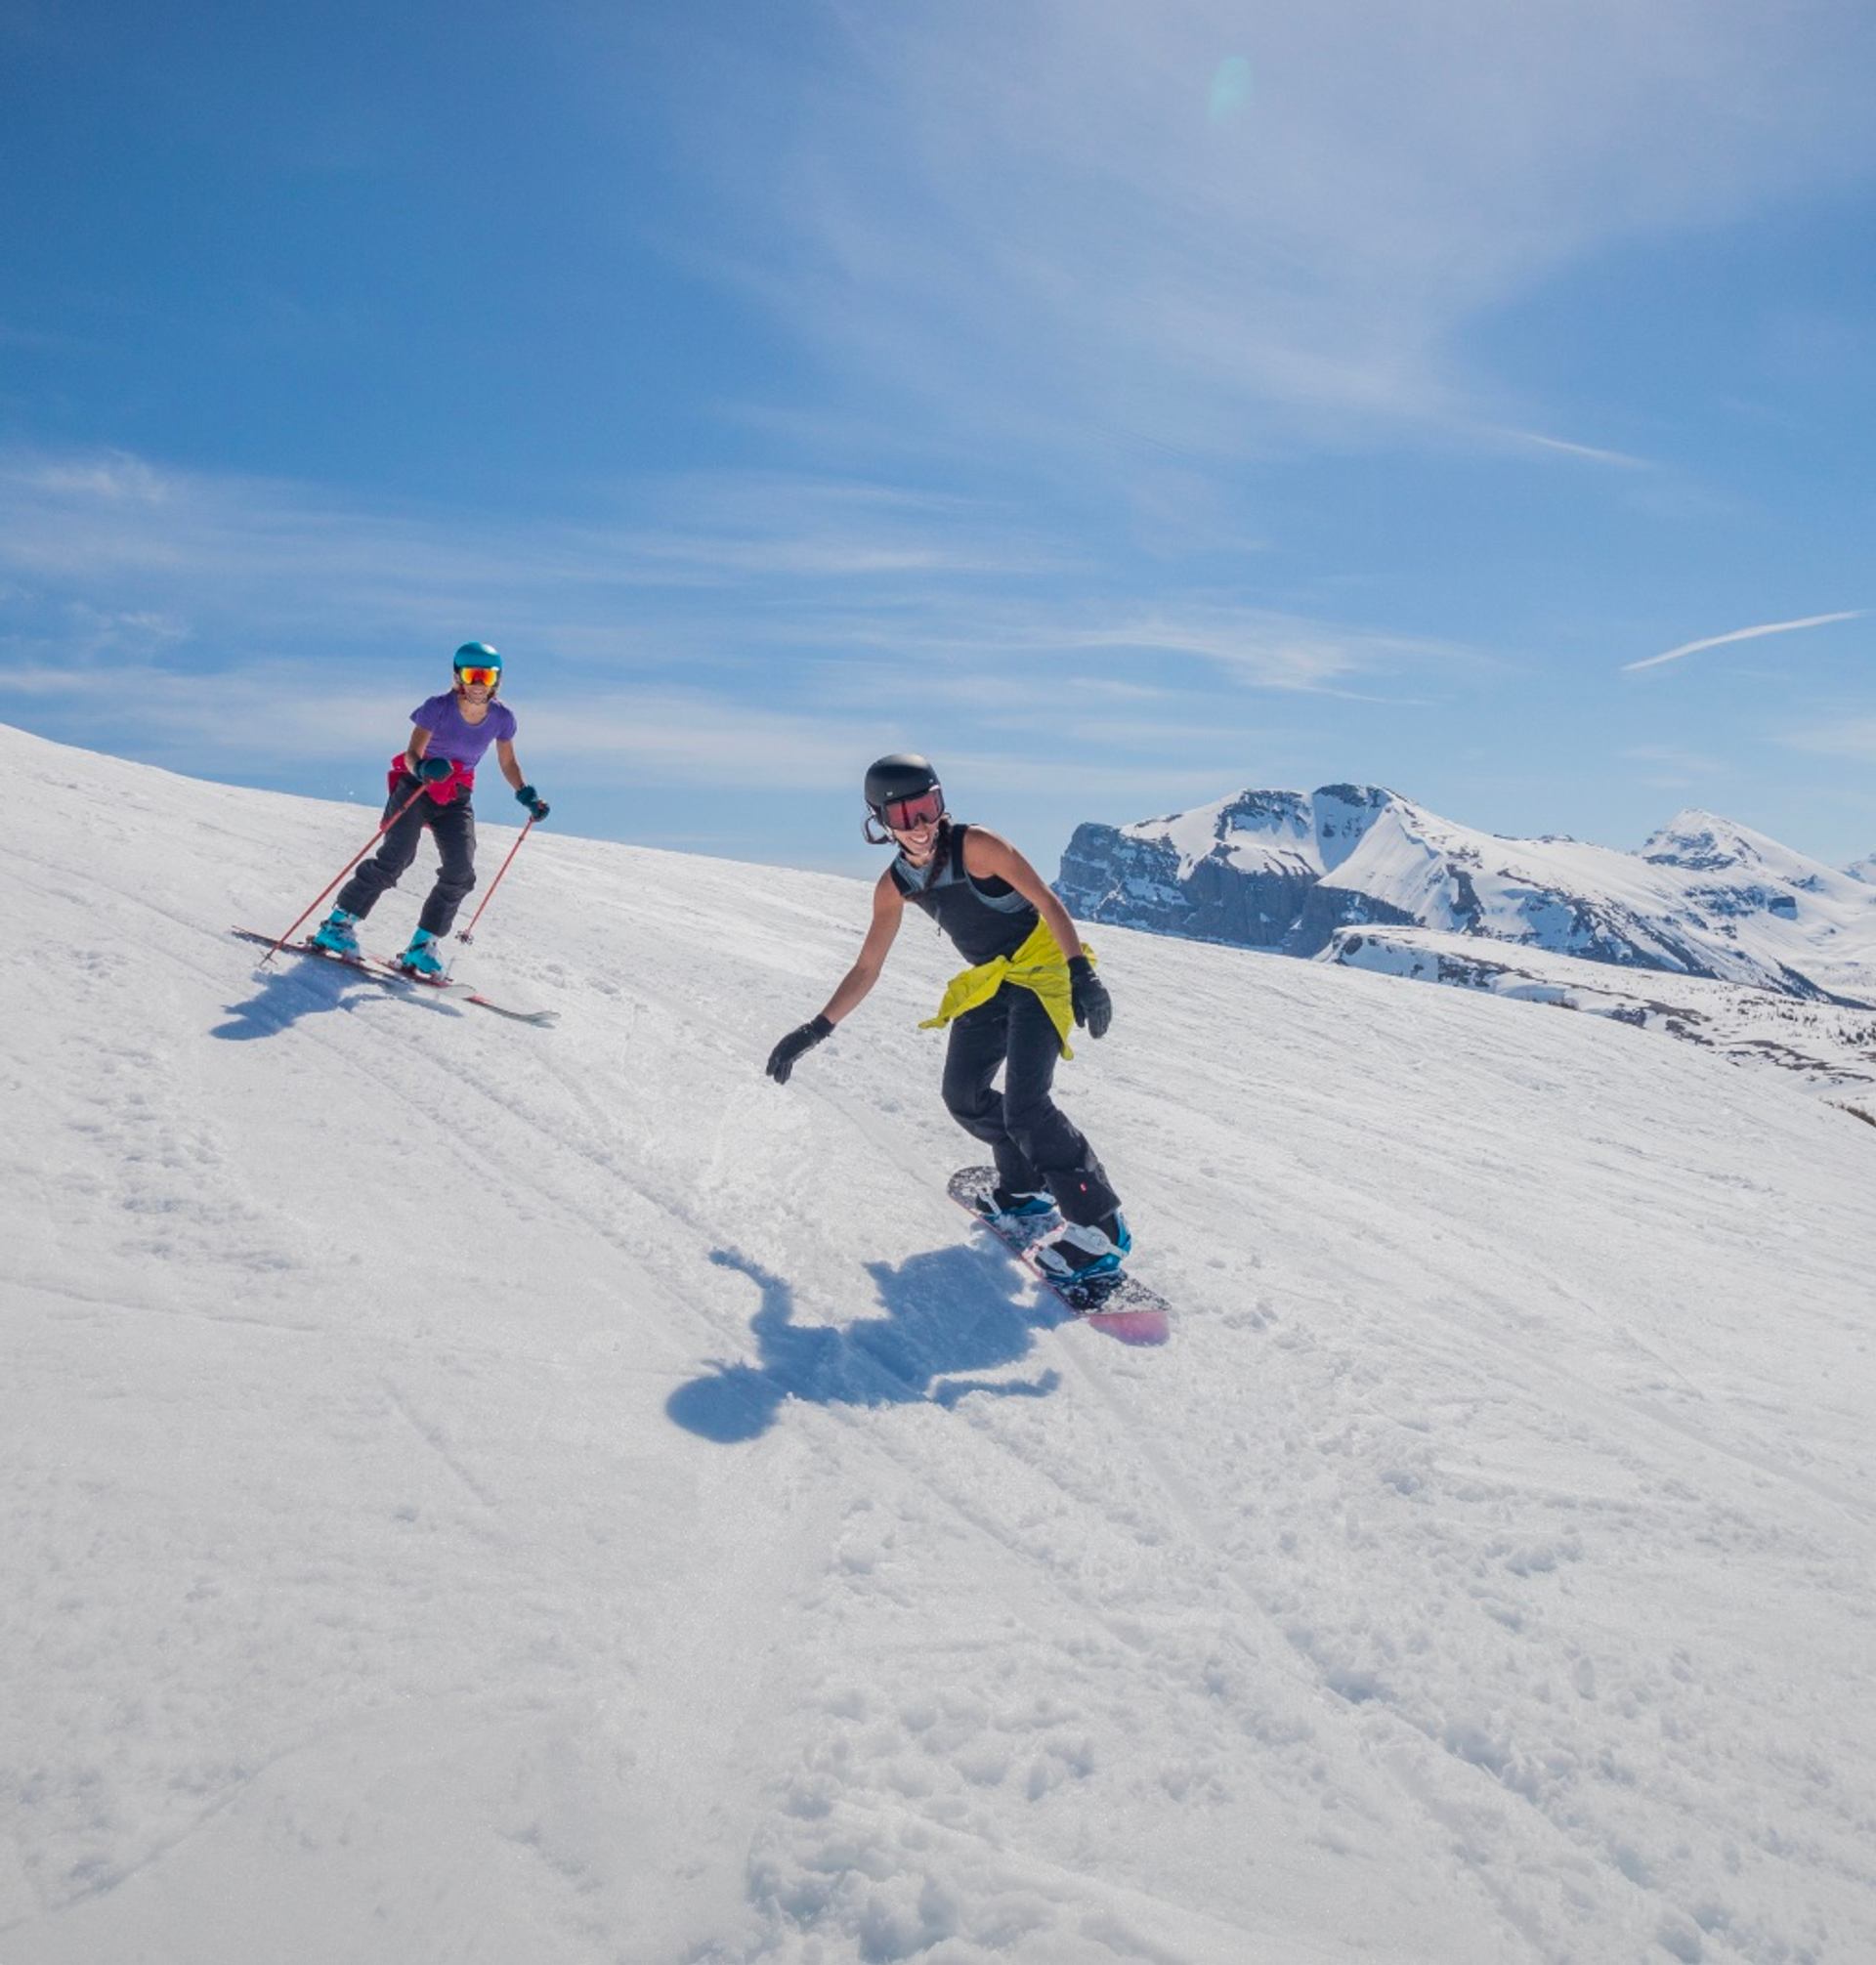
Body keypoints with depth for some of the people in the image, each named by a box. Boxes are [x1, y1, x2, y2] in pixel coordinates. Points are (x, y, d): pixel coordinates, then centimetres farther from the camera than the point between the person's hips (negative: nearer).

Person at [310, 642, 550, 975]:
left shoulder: (501, 718, -5)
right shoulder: (438, 708, -16)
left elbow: (507, 763, 9)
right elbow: (412, 754, -21)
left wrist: (526, 793, -7)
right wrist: (423, 768, -44)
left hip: (456, 801, 4)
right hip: (416, 788, -3)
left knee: (460, 873, -14)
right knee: (396, 858, -20)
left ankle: (422, 946, -3)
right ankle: (339, 923, -8)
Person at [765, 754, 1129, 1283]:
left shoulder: (974, 845, -21)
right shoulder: (895, 885, -2)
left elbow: (1047, 902, -19)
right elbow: (866, 969, 6)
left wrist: (1082, 973, -29)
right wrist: (816, 1030, 3)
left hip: (1042, 965, -7)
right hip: (989, 981, 7)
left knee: (1024, 1106, -19)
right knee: (964, 1097, 9)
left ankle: (1100, 1224, -10)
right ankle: (1026, 1185, 31)